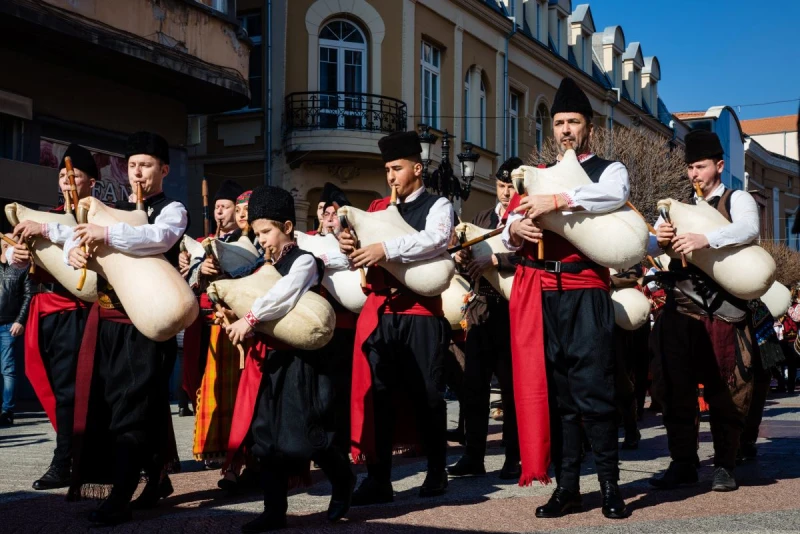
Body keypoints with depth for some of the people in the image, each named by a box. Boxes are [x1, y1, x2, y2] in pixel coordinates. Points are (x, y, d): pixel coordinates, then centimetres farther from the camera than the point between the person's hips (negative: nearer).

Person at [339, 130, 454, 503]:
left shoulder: (437, 206, 1)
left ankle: (437, 472, 20)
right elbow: (363, 257, 10)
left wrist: (386, 249, -31)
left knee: (426, 393, 4)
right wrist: (349, 246, -14)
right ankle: (379, 480, 7)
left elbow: (436, 239, -20)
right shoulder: (377, 210, 15)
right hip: (379, 310, 4)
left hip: (421, 311, -4)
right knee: (377, 393, 2)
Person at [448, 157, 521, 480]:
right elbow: (472, 256, 14)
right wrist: (462, 258, -7)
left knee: (512, 387, 2)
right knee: (473, 386, 4)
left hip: (513, 313, -5)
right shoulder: (481, 219, 17)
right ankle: (473, 455, 12)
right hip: (482, 311, 5)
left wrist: (494, 260, -25)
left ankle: (514, 457, 12)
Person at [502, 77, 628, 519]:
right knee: (554, 389, 6)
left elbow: (614, 195, -18)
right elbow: (509, 232, 13)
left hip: (586, 290, -4)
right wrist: (514, 229, -11)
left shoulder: (609, 169, 7)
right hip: (540, 292, 4)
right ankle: (567, 486, 13)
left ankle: (609, 485, 6)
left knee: (593, 387, -5)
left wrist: (556, 201, -27)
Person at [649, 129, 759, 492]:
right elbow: (648, 242, 5)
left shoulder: (737, 200, 4)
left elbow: (749, 230, -19)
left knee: (724, 390, 0)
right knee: (676, 388, 2)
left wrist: (705, 239, -35)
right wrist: (659, 239, -20)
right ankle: (683, 463, 12)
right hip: (681, 309, 4)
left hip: (724, 310, -4)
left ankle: (724, 465, 12)